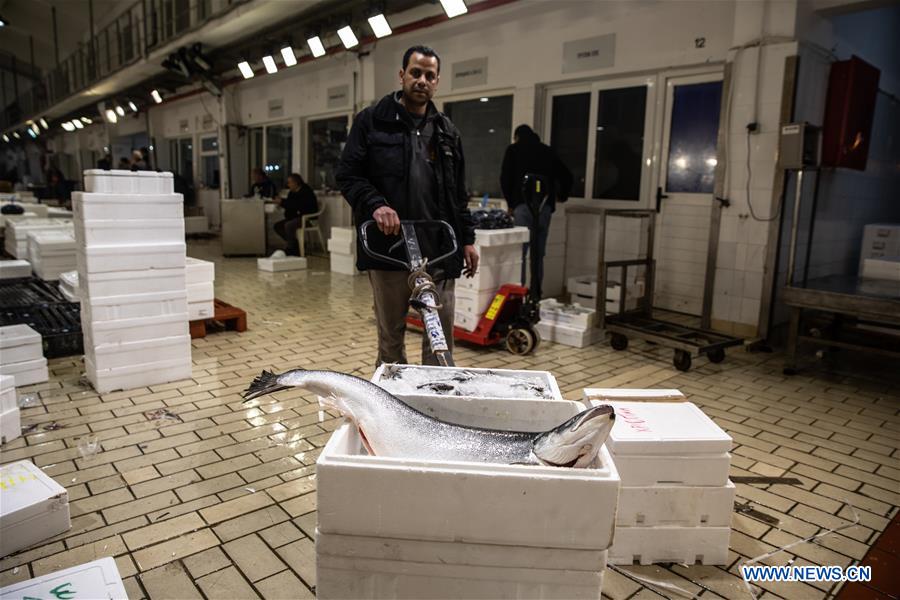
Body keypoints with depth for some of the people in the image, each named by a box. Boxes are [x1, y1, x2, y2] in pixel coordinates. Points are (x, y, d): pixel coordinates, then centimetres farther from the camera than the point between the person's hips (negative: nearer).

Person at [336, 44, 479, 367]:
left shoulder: (447, 131, 15)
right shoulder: (371, 121, 3)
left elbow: (458, 193, 17)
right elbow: (346, 174, -1)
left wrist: (467, 238, 11)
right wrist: (375, 204, -18)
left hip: (439, 250, 3)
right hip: (388, 248, -3)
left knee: (441, 333, 7)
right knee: (390, 333, 9)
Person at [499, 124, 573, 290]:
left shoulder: (514, 149, 10)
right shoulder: (547, 151, 20)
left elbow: (505, 178, 1)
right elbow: (567, 176, 19)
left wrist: (510, 202, 11)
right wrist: (561, 196, 34)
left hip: (523, 206, -4)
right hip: (545, 207, 4)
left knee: (520, 253, -5)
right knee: (539, 254, 7)